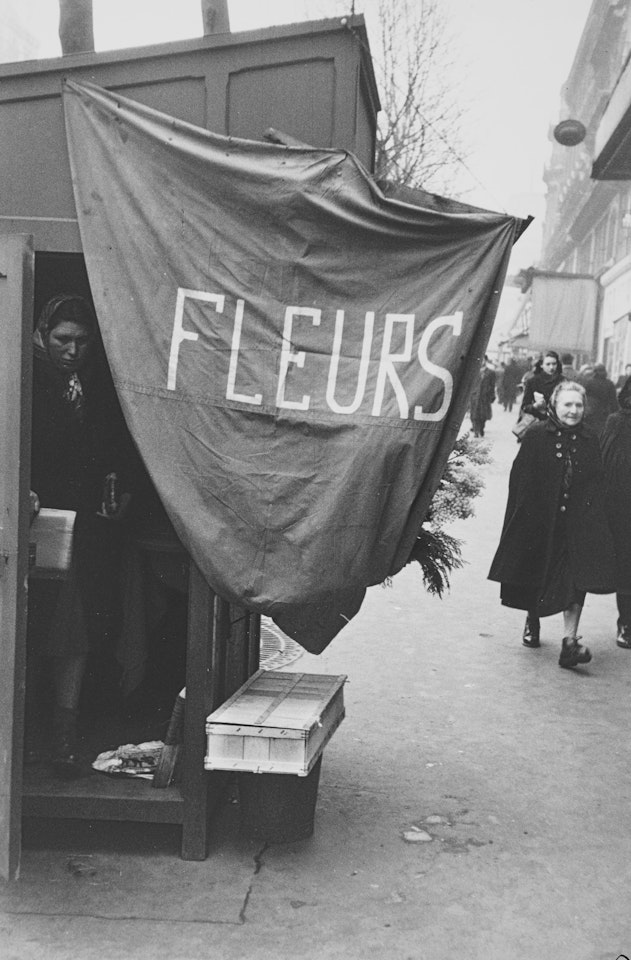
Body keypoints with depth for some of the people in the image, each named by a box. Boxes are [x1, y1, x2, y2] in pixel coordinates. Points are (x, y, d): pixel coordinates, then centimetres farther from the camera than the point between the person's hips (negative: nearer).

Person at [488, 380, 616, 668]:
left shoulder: (589, 441, 6)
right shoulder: (536, 436, -3)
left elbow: (597, 485, 9)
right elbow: (519, 479, -4)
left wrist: (592, 514, -2)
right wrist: (522, 515, -9)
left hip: (577, 524, 1)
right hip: (538, 521, -1)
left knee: (577, 579, -12)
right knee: (535, 579, 12)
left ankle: (570, 640, -13)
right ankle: (532, 620, 40)